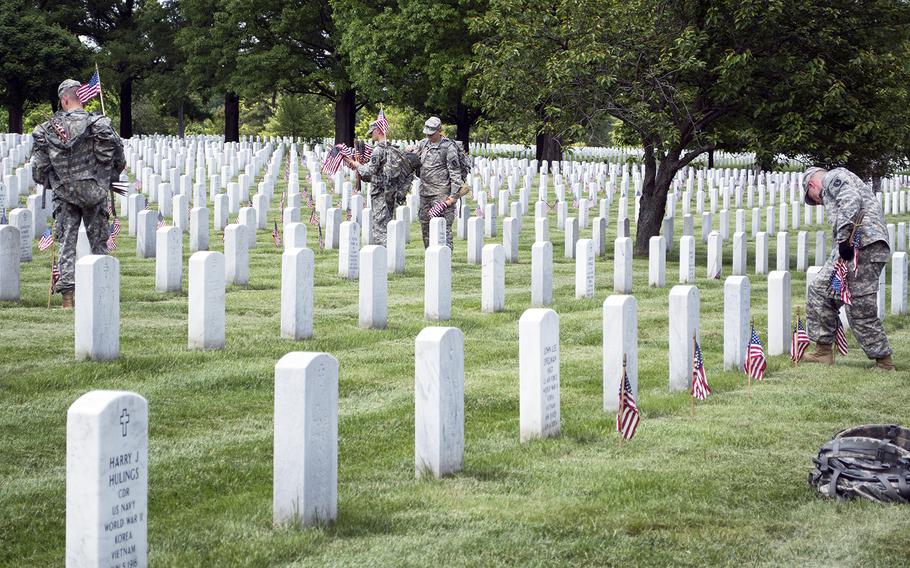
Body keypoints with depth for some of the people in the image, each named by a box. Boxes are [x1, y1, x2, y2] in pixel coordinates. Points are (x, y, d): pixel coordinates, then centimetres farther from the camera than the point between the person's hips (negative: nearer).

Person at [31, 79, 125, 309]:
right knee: (98, 242, 9)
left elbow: (38, 166, 2)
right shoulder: (98, 125, -8)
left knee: (66, 243, 5)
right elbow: (118, 157, -5)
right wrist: (110, 177, 15)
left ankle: (67, 294, -2)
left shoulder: (47, 130, -1)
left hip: (63, 194, 1)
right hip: (94, 193, -1)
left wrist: (49, 182, 21)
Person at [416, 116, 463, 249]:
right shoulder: (423, 144, 12)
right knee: (425, 225, 10)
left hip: (441, 194, -7)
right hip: (424, 193, 7)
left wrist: (453, 196, -12)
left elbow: (455, 173, -9)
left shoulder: (448, 147, -7)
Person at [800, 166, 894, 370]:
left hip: (863, 243, -10)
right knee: (820, 290, 12)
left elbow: (851, 200, -16)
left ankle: (884, 362, 0)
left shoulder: (834, 177, 4)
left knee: (860, 307, -7)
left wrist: (844, 238, -20)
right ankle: (824, 351, 15)